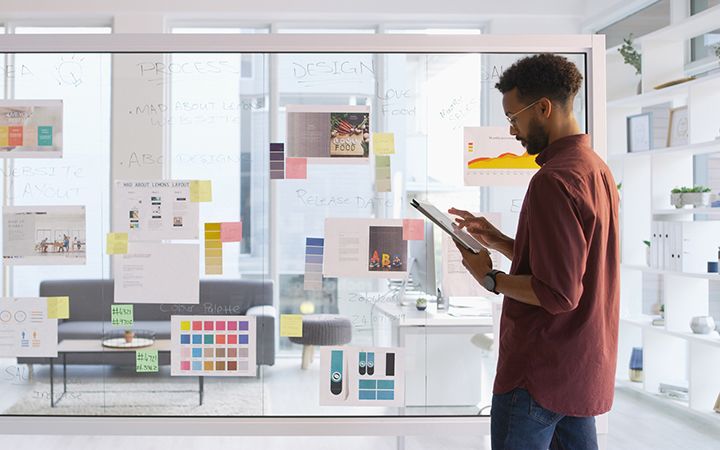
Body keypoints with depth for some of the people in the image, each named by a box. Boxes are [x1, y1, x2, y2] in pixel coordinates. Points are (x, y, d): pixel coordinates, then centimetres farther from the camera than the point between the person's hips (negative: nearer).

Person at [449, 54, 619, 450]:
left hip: (540, 372, -9)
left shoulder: (554, 179, -21)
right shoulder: (596, 168, 9)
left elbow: (558, 294, -24)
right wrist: (497, 240, 8)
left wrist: (490, 278, -11)